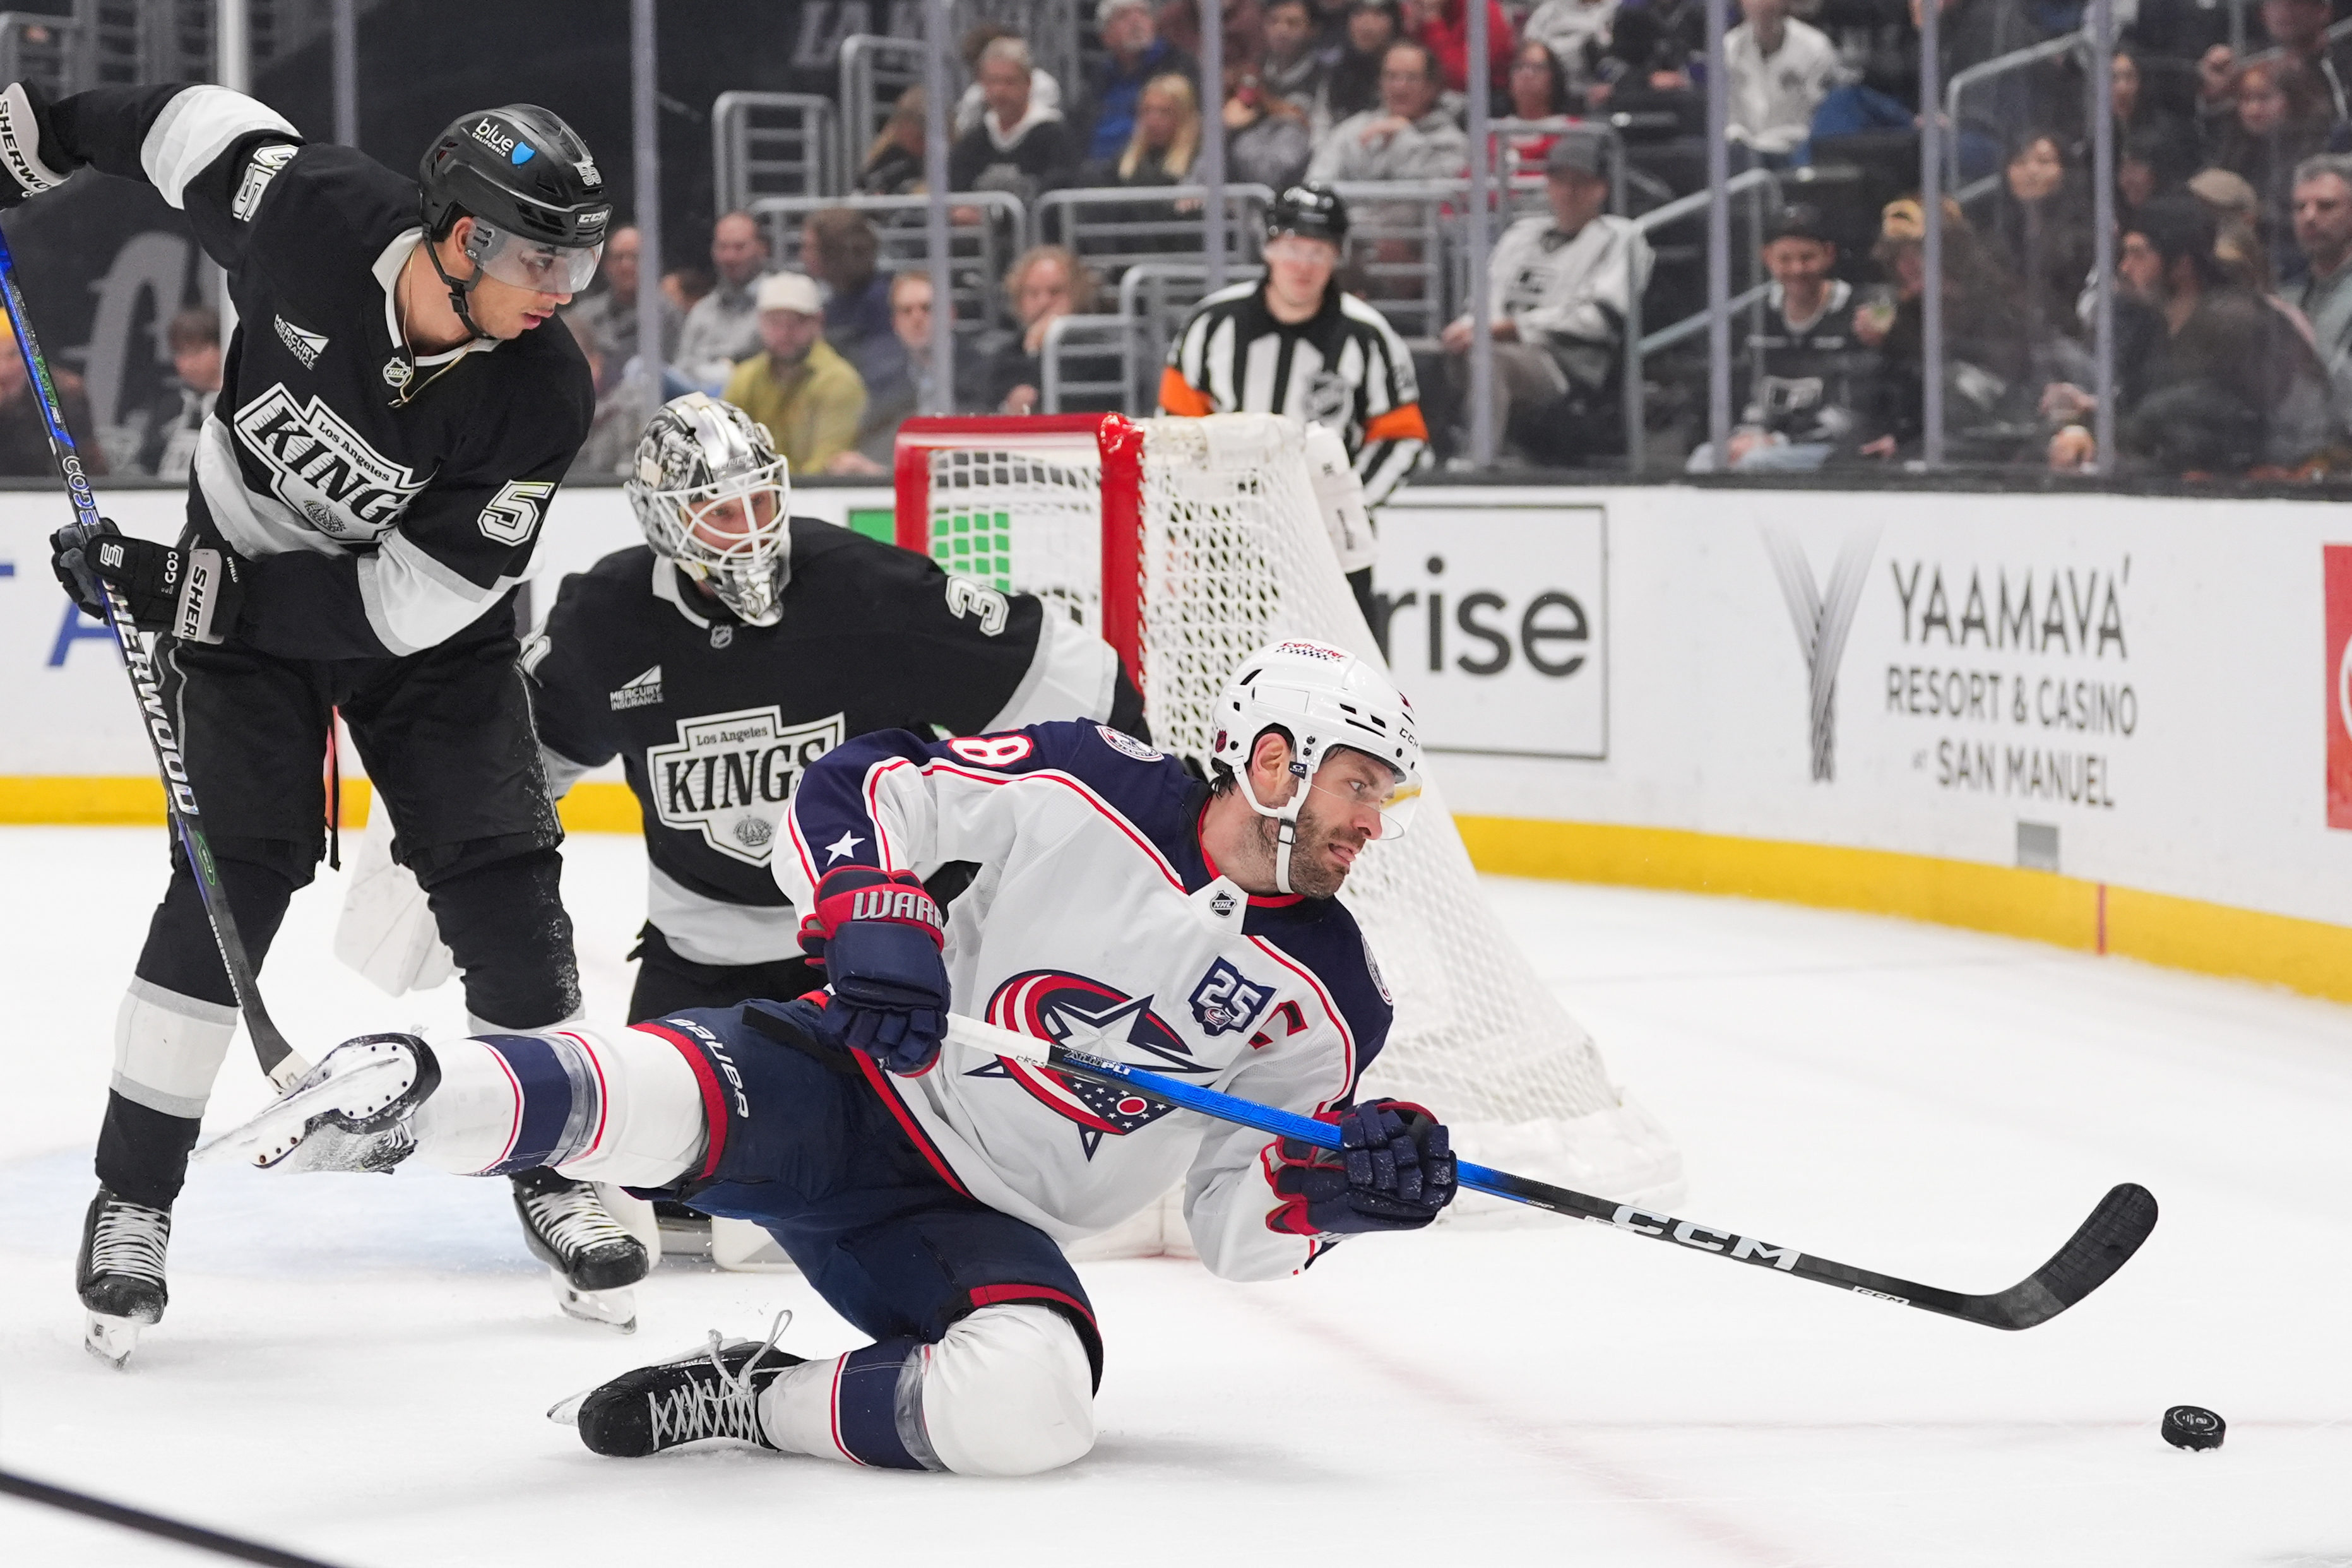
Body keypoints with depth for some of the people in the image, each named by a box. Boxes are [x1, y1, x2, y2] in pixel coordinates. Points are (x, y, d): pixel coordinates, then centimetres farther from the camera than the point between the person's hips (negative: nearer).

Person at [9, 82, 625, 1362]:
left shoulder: (540, 400, -28)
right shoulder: (312, 215, -29)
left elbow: (408, 602, -27)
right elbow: (199, 126, -8)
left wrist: (194, 587, -31)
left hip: (421, 620, 1)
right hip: (238, 582, -1)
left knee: (501, 880, -7)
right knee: (237, 872, -14)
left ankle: (551, 1174, 12)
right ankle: (131, 1199, -6)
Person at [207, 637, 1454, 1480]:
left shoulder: (1329, 1009, 3)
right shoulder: (1090, 790, -8)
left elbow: (1234, 1227, 6)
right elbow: (852, 793, -6)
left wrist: (1335, 1190, -15)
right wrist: (873, 919, -25)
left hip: (987, 1230, 4)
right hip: (855, 1093, -4)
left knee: (1028, 1410, -31)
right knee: (662, 1107, -39)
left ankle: (752, 1403, -13)